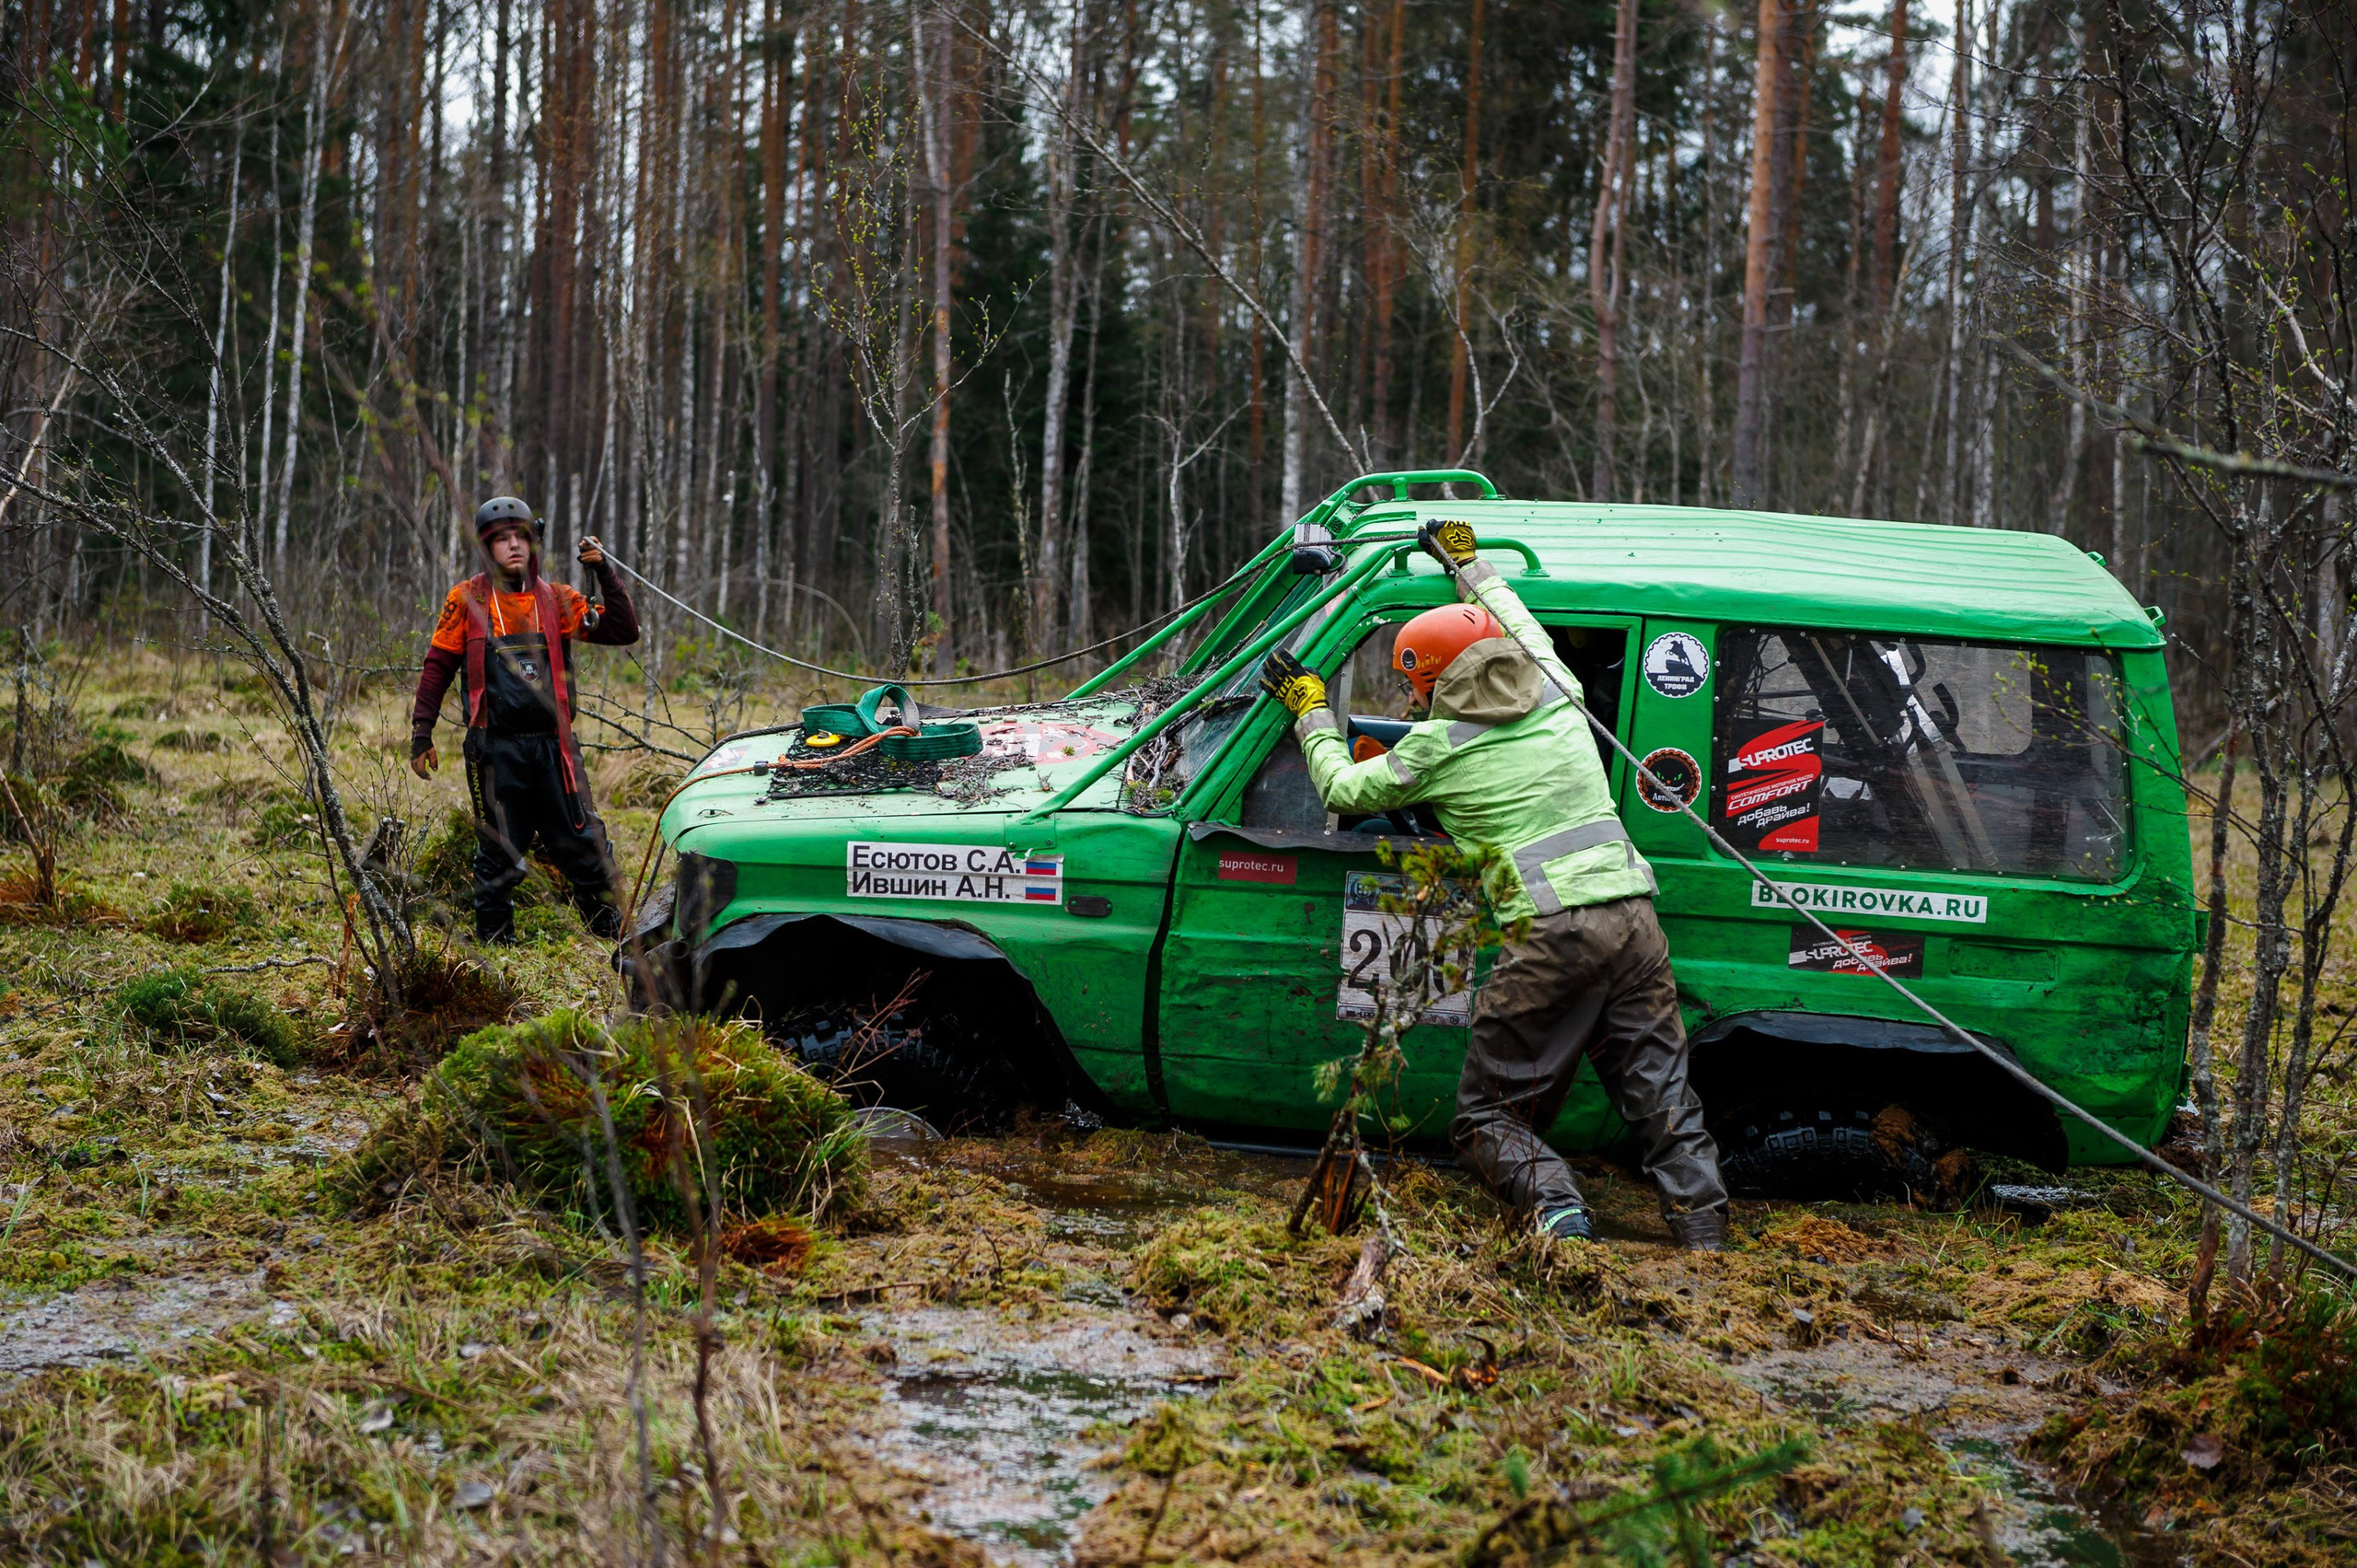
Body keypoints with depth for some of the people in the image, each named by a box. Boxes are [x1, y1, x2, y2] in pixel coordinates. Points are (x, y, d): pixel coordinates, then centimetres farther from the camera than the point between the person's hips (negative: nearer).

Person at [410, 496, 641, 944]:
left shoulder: (555, 600, 9)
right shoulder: (468, 600, 4)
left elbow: (623, 632, 5)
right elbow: (438, 667, 7)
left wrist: (606, 575, -5)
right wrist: (422, 734, 3)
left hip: (553, 744, 2)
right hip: (495, 749, -2)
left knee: (582, 841, 1)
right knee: (499, 850, 3)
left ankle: (611, 929, 13)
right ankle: (494, 939, 14)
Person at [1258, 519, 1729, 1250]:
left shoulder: (1437, 747, 1)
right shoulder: (1559, 701, 16)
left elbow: (1345, 790, 16)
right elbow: (1524, 629, 39)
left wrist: (1311, 712, 31)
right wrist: (1469, 567, 52)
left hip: (1551, 935, -5)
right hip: (1632, 920, 5)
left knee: (1488, 1117, 5)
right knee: (1662, 1101, 10)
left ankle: (1554, 1206, -21)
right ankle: (1706, 1240, -4)